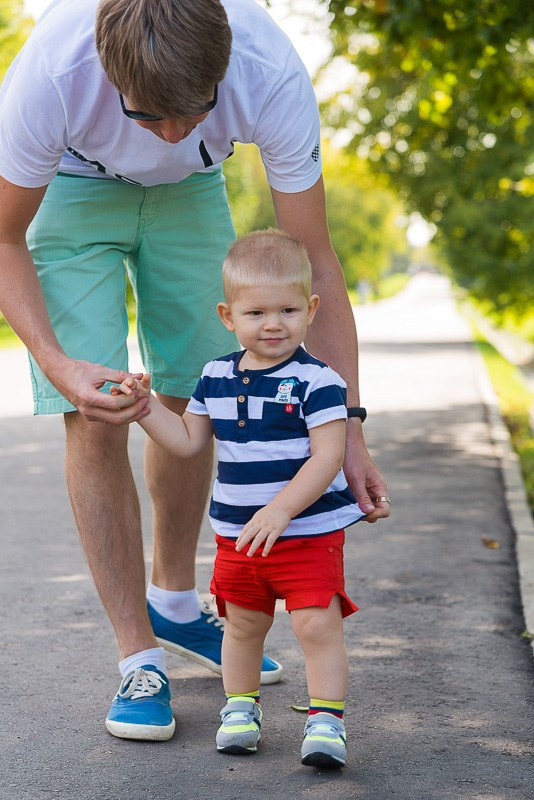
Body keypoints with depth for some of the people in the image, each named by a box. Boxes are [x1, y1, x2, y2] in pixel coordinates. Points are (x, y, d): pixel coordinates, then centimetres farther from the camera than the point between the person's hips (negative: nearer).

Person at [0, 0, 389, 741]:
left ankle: (174, 603, 29)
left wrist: (348, 426, -29)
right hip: (72, 186, -2)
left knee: (191, 402, 7)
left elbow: (315, 264, -26)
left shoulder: (272, 74, -37)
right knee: (96, 420, -13)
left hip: (189, 188, 3)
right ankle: (140, 658, -2)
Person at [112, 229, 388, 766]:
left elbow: (327, 457, -19)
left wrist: (279, 511, -26)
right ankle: (240, 708, 35)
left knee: (317, 624, -9)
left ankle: (325, 719, 3)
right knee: (242, 624, 16)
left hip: (309, 532, -5)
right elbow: (188, 441, 13)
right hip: (237, 534, 5)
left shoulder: (317, 381, -14)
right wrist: (146, 405, -1)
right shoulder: (217, 378, 4)